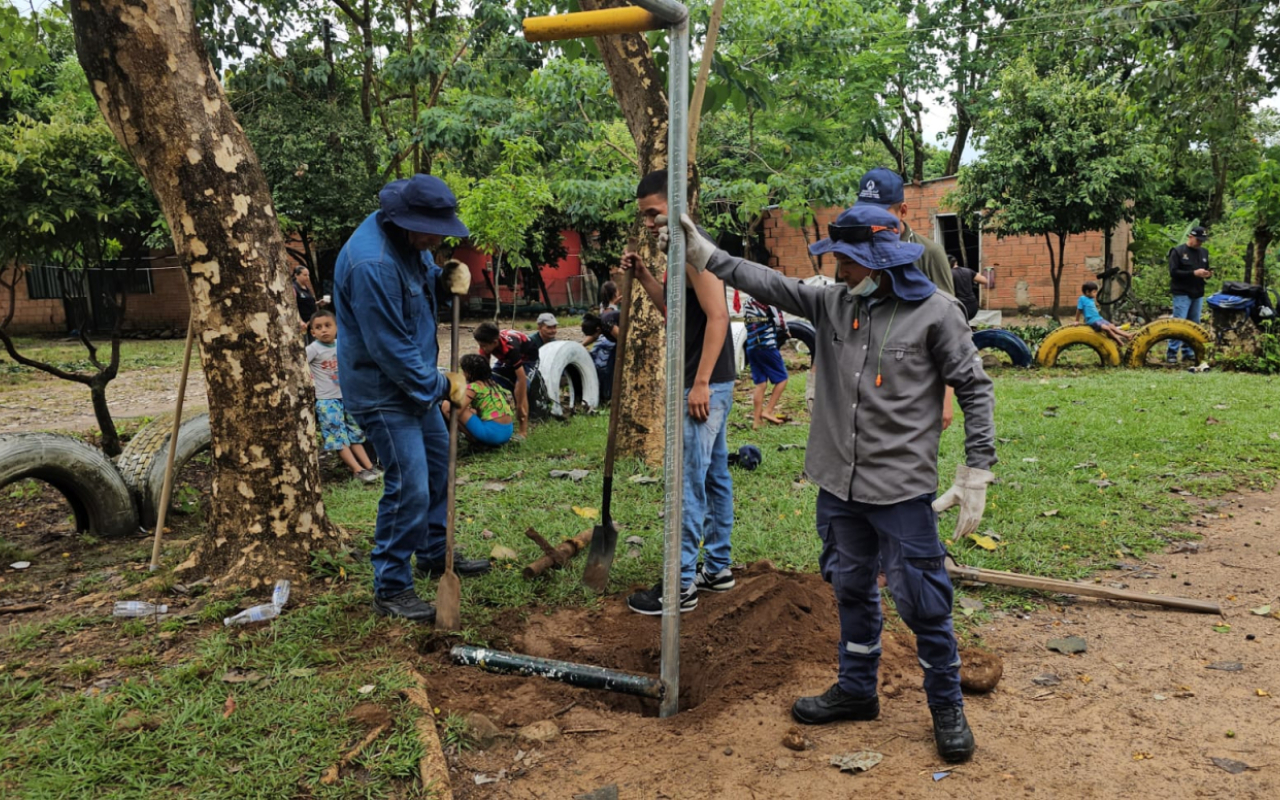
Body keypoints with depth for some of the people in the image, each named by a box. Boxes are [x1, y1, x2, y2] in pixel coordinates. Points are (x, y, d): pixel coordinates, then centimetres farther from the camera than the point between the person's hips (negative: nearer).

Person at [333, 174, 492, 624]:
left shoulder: (410, 240, -1)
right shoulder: (371, 264, -30)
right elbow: (391, 349, -26)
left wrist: (448, 280, -5)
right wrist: (442, 387, -16)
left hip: (415, 380, 10)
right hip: (382, 389, -10)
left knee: (438, 465, 20)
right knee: (409, 486, -10)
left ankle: (435, 555, 38)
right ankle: (391, 590, 4)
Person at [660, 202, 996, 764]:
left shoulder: (935, 313, -9)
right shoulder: (832, 304, 5)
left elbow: (975, 390, -6)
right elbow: (767, 283, 7)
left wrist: (976, 474, -9)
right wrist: (702, 251, 2)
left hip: (902, 489, -5)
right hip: (839, 485, 6)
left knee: (922, 602, 1)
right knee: (851, 590, 18)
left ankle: (947, 710, 21)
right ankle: (857, 690, 36)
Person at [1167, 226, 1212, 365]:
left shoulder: (1204, 252, 14)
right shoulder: (1178, 252, -5)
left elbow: (1206, 269, 23)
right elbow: (1173, 272, -13)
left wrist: (1208, 274, -2)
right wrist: (1193, 273, -21)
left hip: (1198, 294, 6)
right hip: (1182, 294, -6)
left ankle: (1188, 352, 16)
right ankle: (1171, 353, -6)